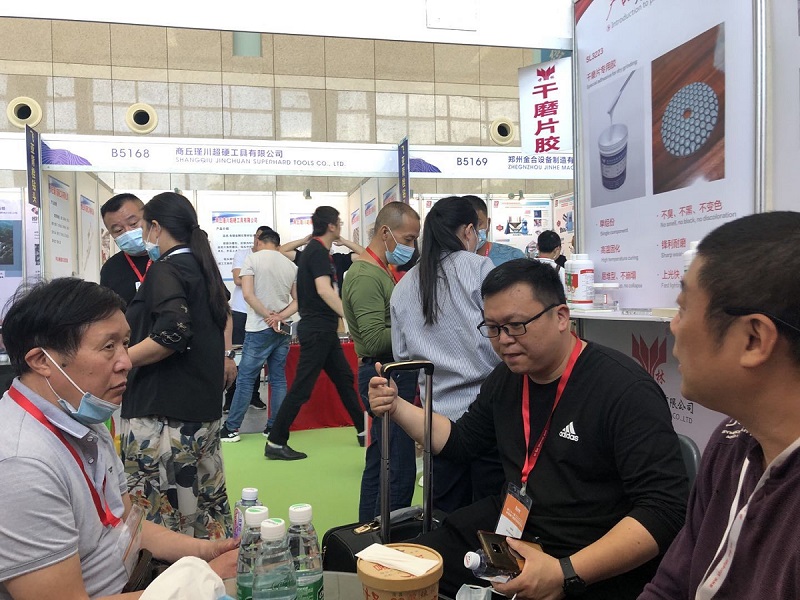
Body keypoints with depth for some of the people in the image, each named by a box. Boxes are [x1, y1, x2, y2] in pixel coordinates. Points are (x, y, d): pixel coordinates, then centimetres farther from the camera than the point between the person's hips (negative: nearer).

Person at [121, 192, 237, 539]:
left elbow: (171, 335, -25)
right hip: (202, 403, 9)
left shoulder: (165, 270, -12)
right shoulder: (202, 266, 15)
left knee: (157, 511, -4)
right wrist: (225, 356, 36)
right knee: (206, 497, 17)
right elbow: (223, 312, 32)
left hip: (163, 410, -9)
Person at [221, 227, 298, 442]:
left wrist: (268, 316, -9)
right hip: (282, 330, 4)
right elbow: (297, 301, 7)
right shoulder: (291, 265, 10)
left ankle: (231, 428, 5)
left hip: (259, 329, -4)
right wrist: (279, 317, -4)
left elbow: (248, 294, -12)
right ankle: (275, 427, 12)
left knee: (245, 378, 1)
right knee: (278, 379, 9)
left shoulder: (252, 259, -3)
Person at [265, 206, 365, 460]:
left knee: (344, 378, 14)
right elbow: (323, 289, -27)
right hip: (317, 329, -10)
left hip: (324, 329, 10)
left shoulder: (316, 250, 15)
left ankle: (364, 431, 24)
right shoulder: (318, 252, -15)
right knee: (302, 387, -7)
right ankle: (275, 443, 0)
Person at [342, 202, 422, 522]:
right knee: (398, 469, -8)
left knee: (379, 464, 17)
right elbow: (375, 339, -24)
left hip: (393, 373, 11)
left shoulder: (380, 270, 17)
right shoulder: (366, 276, -16)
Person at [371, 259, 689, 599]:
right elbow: (462, 440, 18)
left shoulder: (626, 390, -19)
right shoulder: (506, 378, 5)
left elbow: (665, 509, -24)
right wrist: (396, 406, 4)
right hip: (509, 531, 7)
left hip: (596, 568, -6)